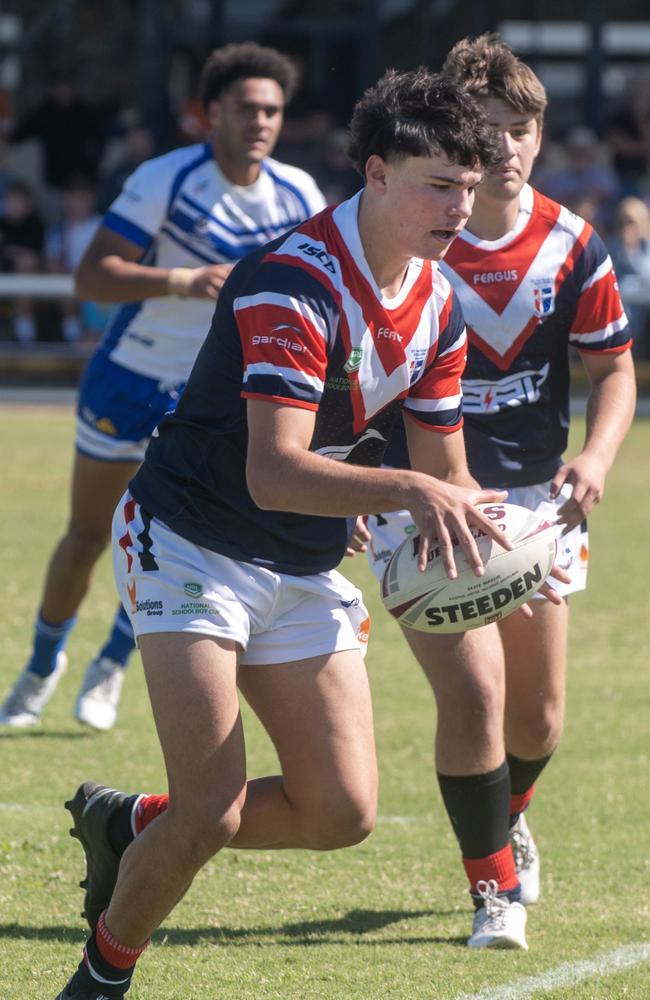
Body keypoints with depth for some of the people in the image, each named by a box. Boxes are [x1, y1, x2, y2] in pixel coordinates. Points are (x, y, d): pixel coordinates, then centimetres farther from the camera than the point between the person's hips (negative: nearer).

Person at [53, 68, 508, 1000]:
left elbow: (442, 475, 8)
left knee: (343, 811, -2)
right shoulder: (294, 281, -25)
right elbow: (274, 472, -33)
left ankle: (130, 823, 21)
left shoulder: (438, 307, 1)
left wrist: (498, 543, -12)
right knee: (214, 814, -16)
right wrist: (408, 488, -47)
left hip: (305, 572, 8)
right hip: (191, 546, -7)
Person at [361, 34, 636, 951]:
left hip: (533, 499, 4)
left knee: (537, 716, 12)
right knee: (472, 693, -17)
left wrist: (594, 461, -14)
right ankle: (493, 885, 2)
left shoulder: (570, 246, -5)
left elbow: (614, 368, 5)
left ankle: (505, 818, 46)